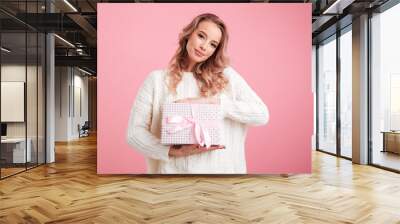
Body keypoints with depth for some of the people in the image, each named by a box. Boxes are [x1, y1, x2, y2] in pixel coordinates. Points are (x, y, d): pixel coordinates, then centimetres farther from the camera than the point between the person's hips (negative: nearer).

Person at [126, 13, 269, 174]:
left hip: (220, 169, 0)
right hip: (172, 169, 0)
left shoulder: (227, 75, 2)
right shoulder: (157, 79, 1)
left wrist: (211, 101, -14)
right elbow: (134, 132, -2)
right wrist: (176, 152, -16)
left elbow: (262, 115, -6)